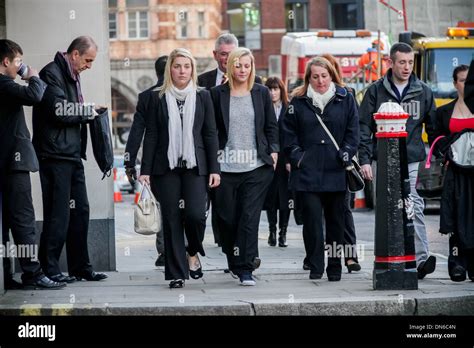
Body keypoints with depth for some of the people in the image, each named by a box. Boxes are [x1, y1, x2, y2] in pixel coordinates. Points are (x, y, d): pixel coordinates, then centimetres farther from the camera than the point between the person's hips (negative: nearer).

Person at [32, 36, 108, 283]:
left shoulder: (72, 75, 19)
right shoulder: (52, 73, -11)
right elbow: (60, 112, -19)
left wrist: (86, 112, 4)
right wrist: (87, 112, -6)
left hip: (73, 154, 10)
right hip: (55, 154, -10)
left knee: (80, 212, 11)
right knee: (58, 214, -7)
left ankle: (80, 267, 17)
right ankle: (49, 269, -2)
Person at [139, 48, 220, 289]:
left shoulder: (202, 97, 8)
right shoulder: (158, 98, 7)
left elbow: (210, 134, 7)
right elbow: (151, 136, 5)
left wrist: (214, 169, 0)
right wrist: (145, 170, -1)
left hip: (195, 166, 0)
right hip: (166, 167, 0)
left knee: (195, 213, -15)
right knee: (171, 219, 0)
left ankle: (193, 253, 14)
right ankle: (177, 274, 6)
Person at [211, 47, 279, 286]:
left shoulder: (261, 93, 9)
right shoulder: (217, 94, 4)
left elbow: (272, 126, 14)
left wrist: (273, 150, 2)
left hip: (256, 167, 0)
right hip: (226, 167, 0)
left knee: (250, 218, -8)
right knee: (227, 218, 4)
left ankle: (245, 269, -7)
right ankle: (234, 263, 24)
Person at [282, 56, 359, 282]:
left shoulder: (345, 99, 7)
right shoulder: (298, 102, 7)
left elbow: (353, 131, 6)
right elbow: (289, 134, 7)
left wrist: (345, 156, -5)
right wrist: (297, 157, -4)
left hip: (336, 172, 1)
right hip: (308, 171, -1)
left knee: (335, 220, 7)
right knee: (312, 219, -6)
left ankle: (334, 267, 16)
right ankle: (315, 267, 0)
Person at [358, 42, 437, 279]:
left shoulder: (423, 92, 9)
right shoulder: (376, 91, 5)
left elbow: (434, 127, 14)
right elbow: (364, 128, 4)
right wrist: (364, 159, -4)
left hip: (413, 161, 0)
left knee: (414, 207, -13)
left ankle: (421, 258, -19)